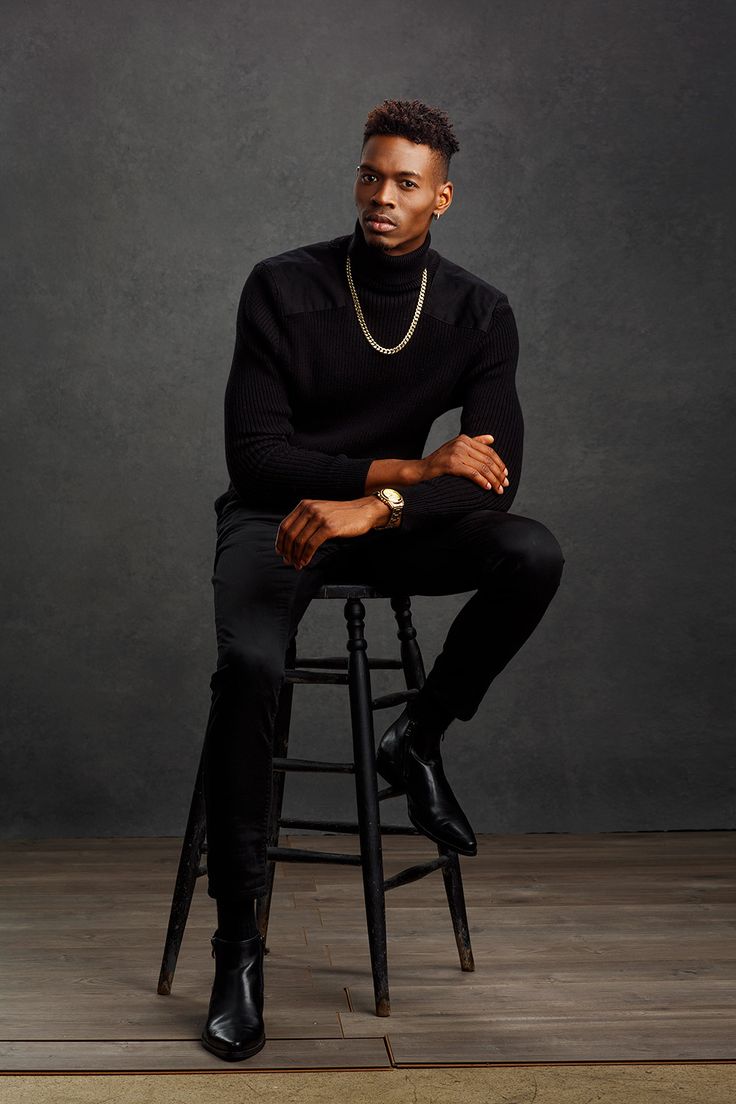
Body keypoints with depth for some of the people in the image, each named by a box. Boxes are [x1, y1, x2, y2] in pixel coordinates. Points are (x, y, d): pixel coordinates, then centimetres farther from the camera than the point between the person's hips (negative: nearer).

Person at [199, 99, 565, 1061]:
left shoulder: (478, 313, -4)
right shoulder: (284, 287, -10)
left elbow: (496, 473, -14)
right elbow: (255, 456, -14)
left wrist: (374, 507, -32)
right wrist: (407, 468, -20)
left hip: (392, 526, 2)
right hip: (275, 517, -2)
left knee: (533, 555, -27)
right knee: (250, 666, -34)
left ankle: (419, 738, -3)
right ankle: (239, 946, -20)